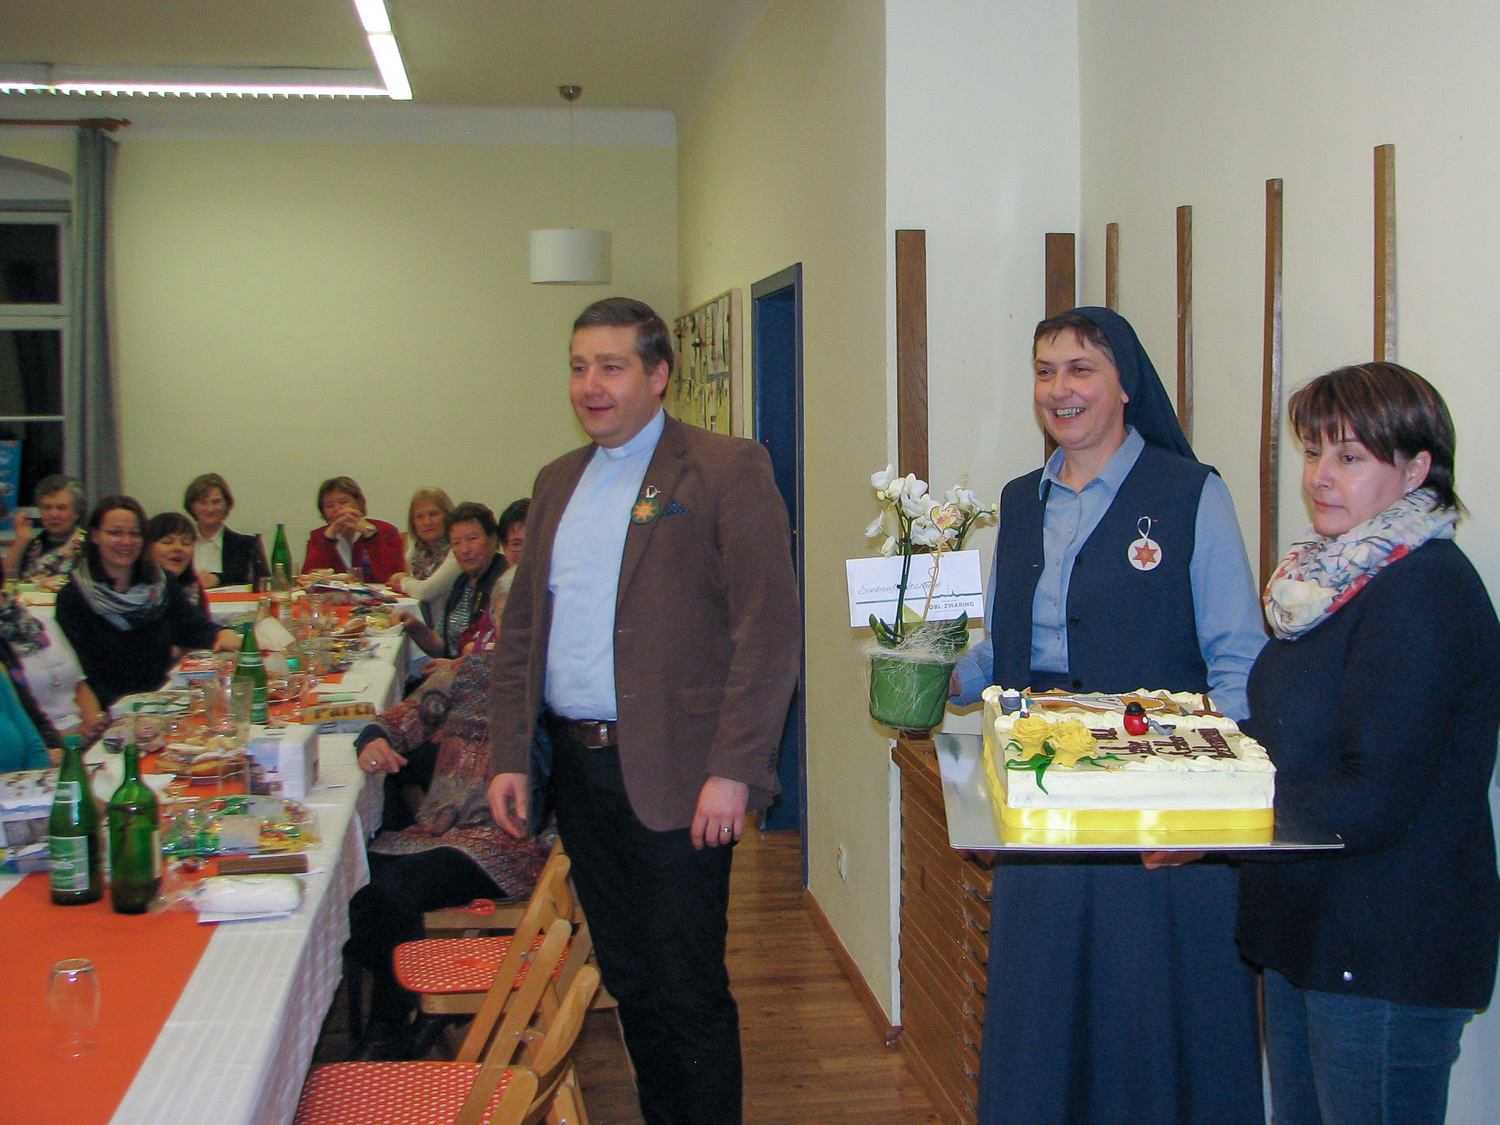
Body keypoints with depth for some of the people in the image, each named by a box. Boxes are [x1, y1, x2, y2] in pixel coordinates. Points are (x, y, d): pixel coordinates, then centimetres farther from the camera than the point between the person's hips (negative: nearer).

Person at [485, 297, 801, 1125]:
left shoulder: (726, 472, -7)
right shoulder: (558, 482, 14)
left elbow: (770, 631, -13)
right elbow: (520, 629, 16)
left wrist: (732, 771, -18)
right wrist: (509, 756, 9)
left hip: (672, 777, -6)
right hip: (577, 770, 6)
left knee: (687, 992, 1)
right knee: (629, 981, 16)